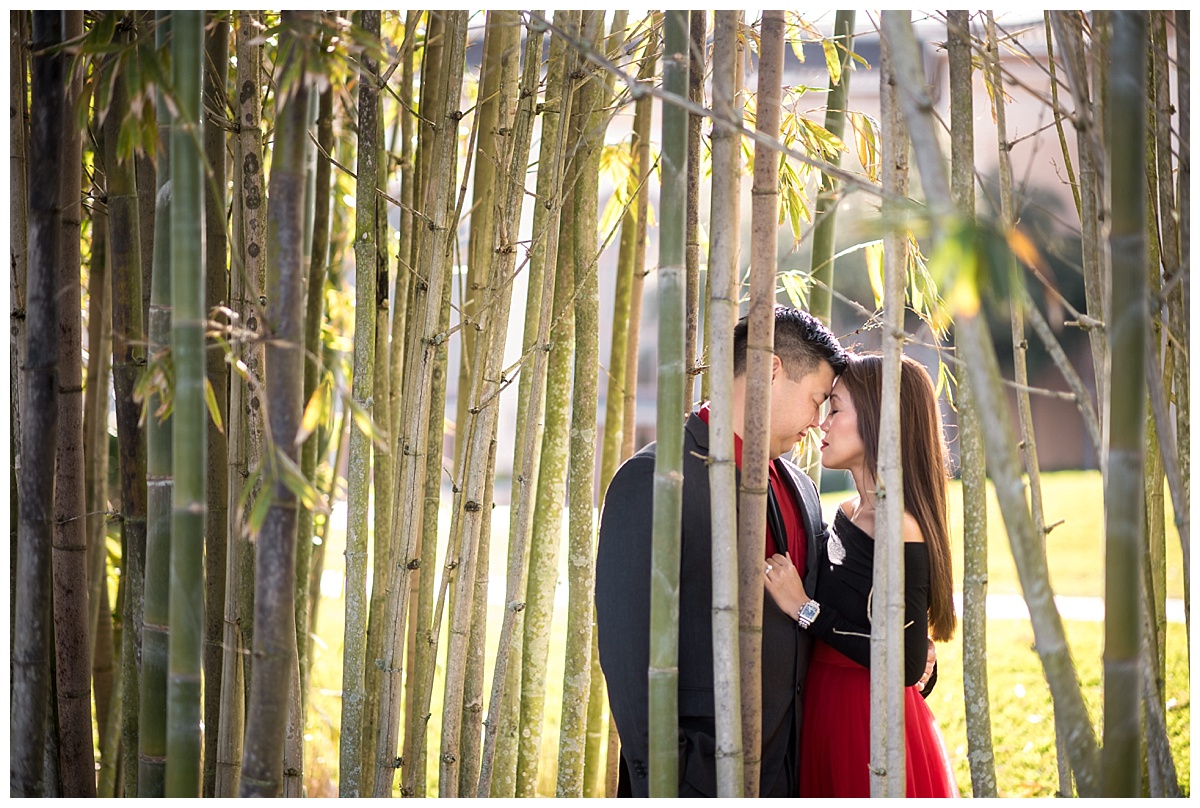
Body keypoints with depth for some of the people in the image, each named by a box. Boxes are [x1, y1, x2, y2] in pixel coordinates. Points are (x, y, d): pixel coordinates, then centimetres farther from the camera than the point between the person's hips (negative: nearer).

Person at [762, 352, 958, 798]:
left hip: (873, 723, -8)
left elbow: (908, 664, -22)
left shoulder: (899, 529, -19)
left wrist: (806, 610, -19)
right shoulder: (848, 514, 7)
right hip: (828, 715, 8)